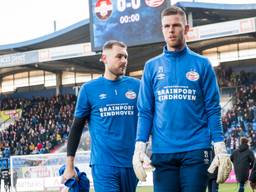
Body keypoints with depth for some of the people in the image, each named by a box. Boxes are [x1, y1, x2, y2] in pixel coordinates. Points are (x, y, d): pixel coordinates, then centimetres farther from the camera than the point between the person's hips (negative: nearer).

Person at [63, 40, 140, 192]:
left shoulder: (136, 86, 6)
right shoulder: (89, 89, 2)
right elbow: (76, 128, 7)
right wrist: (70, 166, 4)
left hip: (131, 164, 3)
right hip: (103, 165, -2)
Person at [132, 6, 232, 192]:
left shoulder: (202, 64, 5)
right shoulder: (152, 66, 10)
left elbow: (213, 110, 2)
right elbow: (145, 112, 7)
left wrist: (220, 149, -6)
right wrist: (140, 147, -5)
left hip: (196, 149, -1)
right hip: (162, 150, 2)